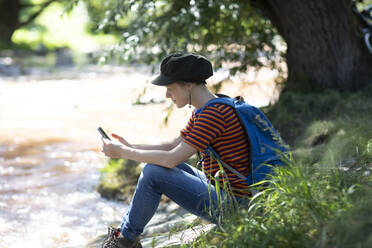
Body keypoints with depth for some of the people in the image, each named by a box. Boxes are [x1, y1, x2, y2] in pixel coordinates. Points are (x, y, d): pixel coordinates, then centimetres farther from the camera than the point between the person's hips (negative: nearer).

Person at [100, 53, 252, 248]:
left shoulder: (214, 113, -21)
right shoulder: (202, 111, 11)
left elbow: (172, 159, -22)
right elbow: (172, 147, 14)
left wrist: (124, 153, -13)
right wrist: (130, 147, 4)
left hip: (231, 204, -10)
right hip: (217, 189, 10)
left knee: (153, 173, -16)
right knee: (158, 165, 15)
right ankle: (126, 232, 16)